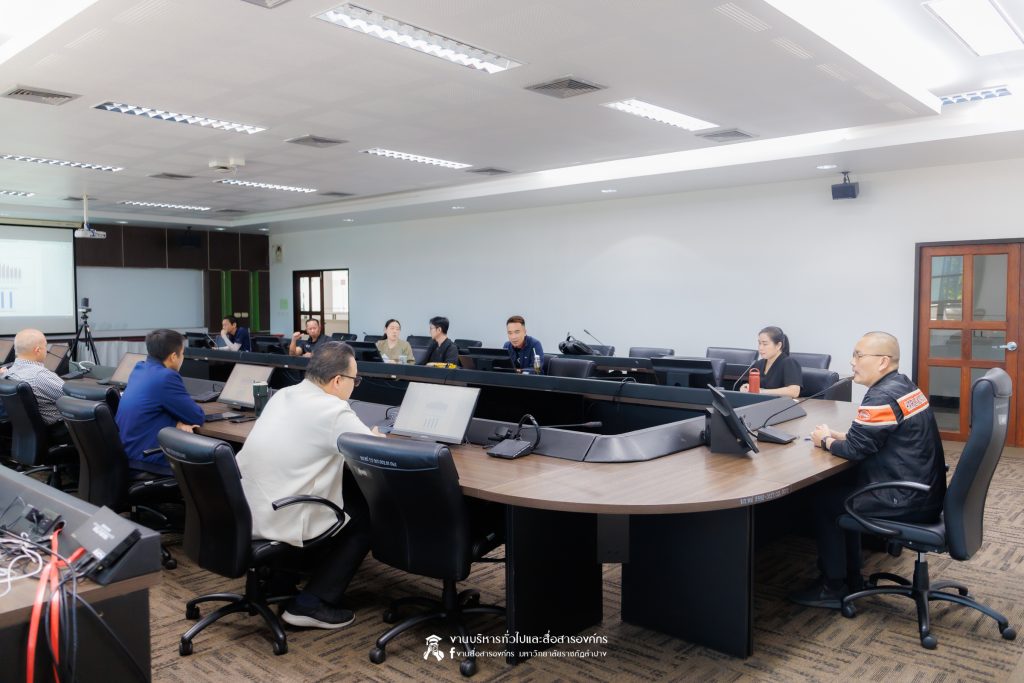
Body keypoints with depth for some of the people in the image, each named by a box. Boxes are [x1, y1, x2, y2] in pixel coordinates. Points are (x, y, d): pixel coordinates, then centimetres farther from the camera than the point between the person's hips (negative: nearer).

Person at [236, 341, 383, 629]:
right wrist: (375, 438, 11)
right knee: (367, 516, 8)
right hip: (276, 522, -8)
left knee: (347, 483, 23)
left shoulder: (283, 395, 7)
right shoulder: (334, 410, -17)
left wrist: (359, 434, 16)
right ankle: (311, 604, 7)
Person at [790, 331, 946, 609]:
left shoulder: (882, 397, -22)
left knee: (825, 501, 1)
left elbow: (855, 449, -17)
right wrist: (836, 434, 7)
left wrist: (826, 441, 0)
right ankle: (850, 576, 25)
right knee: (841, 485, 18)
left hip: (906, 501, -10)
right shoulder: (902, 385, 10)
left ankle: (834, 587, 12)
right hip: (923, 491, 10)